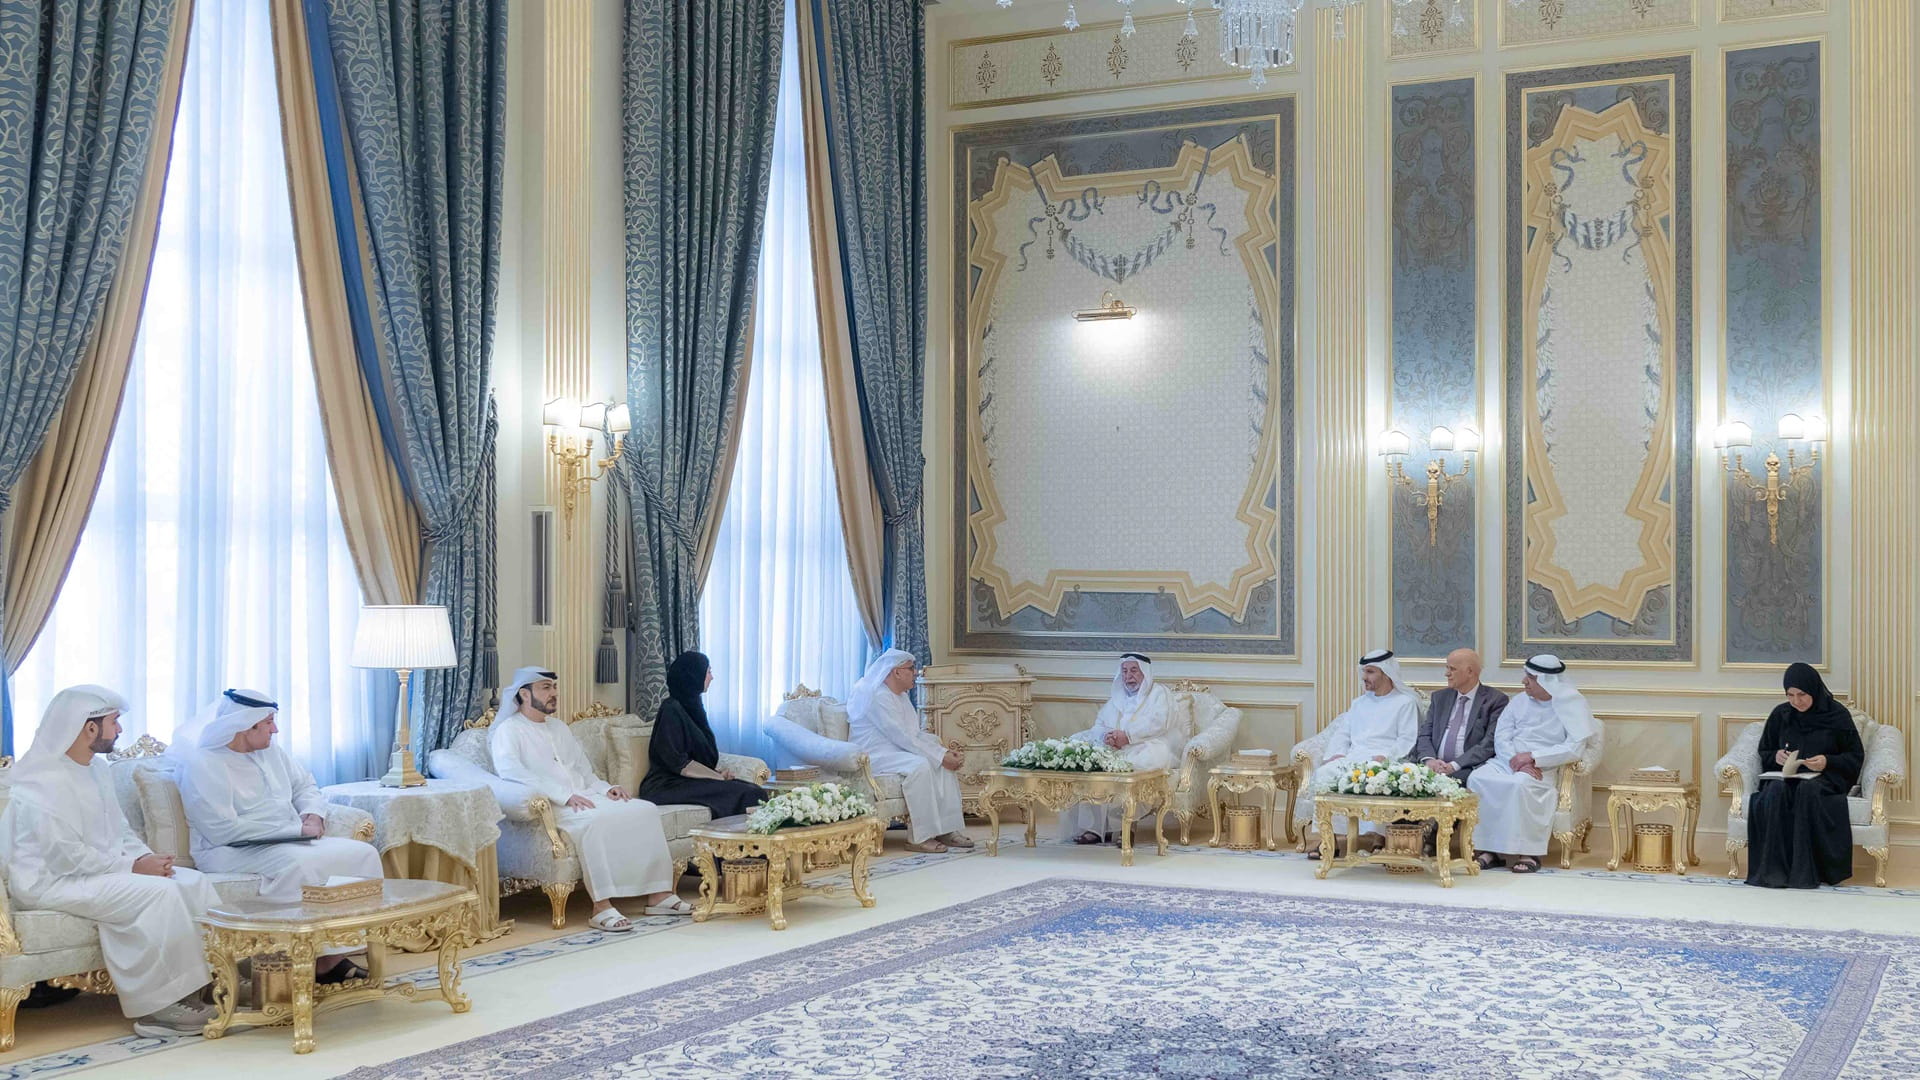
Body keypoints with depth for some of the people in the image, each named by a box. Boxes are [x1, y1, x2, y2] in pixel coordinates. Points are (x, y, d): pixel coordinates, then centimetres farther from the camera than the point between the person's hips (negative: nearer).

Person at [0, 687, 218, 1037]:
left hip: (102, 868, 10)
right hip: (52, 882, -9)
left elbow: (120, 829, 18)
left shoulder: (97, 769, 11)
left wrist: (145, 857, -2)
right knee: (158, 892, -27)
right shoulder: (45, 782, -19)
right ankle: (159, 1007, -20)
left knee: (193, 882, -7)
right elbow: (66, 857, -24)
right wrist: (132, 867, -19)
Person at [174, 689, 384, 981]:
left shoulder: (270, 751, 14)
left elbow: (305, 784, 26)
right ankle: (321, 961, -27)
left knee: (362, 854, -12)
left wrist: (313, 812, 0)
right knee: (300, 866, -37)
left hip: (290, 843, 8)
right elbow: (223, 830, -20)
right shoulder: (202, 764, -11)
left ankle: (335, 953, -17)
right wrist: (297, 830, -18)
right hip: (232, 854, -8)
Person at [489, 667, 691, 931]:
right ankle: (602, 906, -38)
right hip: (548, 807, -8)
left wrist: (606, 789, 3)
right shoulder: (509, 730, -1)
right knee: (595, 819, -38)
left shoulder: (560, 728, 25)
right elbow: (509, 770, -20)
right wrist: (565, 796, -25)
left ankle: (658, 894, -14)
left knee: (645, 809, -13)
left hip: (584, 798, 8)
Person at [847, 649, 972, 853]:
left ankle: (947, 829, -8)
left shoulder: (901, 697, 15)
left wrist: (945, 751, -4)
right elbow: (901, 738, -23)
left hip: (896, 750, 10)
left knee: (945, 765, -6)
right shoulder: (877, 697, -18)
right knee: (920, 765, -33)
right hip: (876, 755, -10)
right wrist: (940, 756, -22)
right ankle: (918, 837, -30)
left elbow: (916, 734, 13)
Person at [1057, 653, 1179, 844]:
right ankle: (1093, 826, -27)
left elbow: (1158, 723, -6)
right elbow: (1098, 726, 17)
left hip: (1147, 746, -5)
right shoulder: (1116, 698, 29)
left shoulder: (1159, 693, 12)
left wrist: (1127, 735, -18)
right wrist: (1106, 735, -9)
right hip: (1113, 749, 5)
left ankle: (1121, 823, -32)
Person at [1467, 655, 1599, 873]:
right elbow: (1501, 737, 6)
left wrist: (1532, 757, -17)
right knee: (1478, 779, -24)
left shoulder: (1572, 706, 0)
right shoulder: (1519, 702, 15)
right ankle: (1490, 849, -22)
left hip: (1543, 767, -5)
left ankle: (1528, 852, -28)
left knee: (1520, 784, -37)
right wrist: (1517, 761, -14)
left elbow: (1575, 748, -12)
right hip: (1507, 761, 5)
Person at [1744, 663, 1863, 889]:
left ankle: (1806, 871, -35)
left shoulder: (1837, 715, 0)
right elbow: (1763, 752, 17)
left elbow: (1856, 756, 2)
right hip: (1785, 775, 3)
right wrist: (1776, 757, -7)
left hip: (1826, 777, -2)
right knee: (1776, 791, -34)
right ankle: (1773, 869, -36)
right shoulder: (1780, 714, 9)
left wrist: (1828, 762, -17)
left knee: (1808, 790, -38)